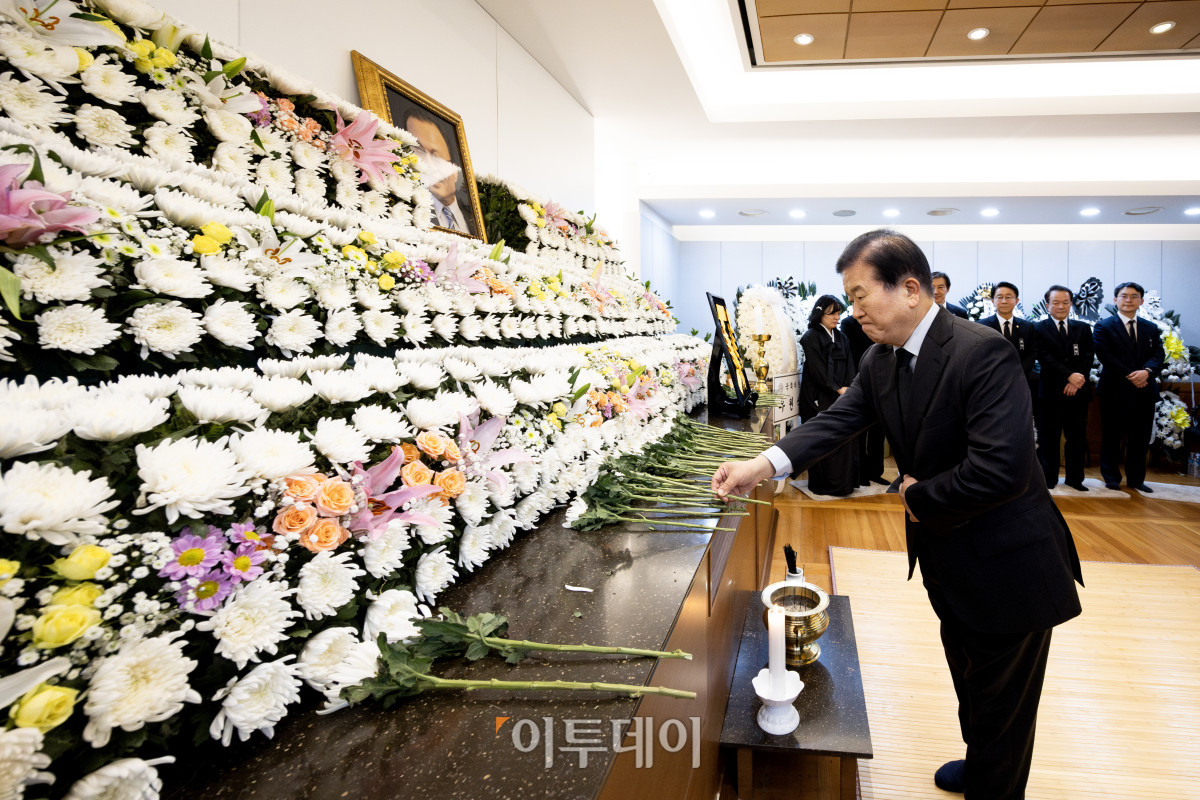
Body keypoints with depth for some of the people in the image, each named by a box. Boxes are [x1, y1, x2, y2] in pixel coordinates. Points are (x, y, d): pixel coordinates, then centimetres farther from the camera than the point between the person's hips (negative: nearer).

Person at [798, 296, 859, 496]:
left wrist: (848, 388, -6)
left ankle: (843, 482, 10)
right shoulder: (811, 337, -5)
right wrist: (838, 389, -13)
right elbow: (817, 370, -12)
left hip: (841, 395, 6)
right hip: (820, 398, -6)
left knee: (845, 438, 1)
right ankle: (823, 485, 4)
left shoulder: (841, 337, 16)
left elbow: (849, 366, 10)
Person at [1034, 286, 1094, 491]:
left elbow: (1089, 357, 3)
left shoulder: (1083, 329, 13)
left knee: (1077, 437, 7)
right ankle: (1049, 479, 11)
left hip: (1078, 391, 3)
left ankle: (1075, 478, 17)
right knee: (1049, 438, 2)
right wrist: (1069, 376, -18)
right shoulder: (1040, 329, 3)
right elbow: (1045, 358, -8)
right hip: (1051, 391, -3)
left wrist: (1078, 380, -12)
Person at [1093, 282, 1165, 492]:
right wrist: (1129, 377, -17)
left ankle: (1136, 479, 19)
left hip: (1144, 392, 4)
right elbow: (1105, 356, -10)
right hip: (1115, 391, -4)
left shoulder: (1151, 329, 15)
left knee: (1140, 439, 9)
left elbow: (1159, 354, 4)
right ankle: (1111, 478, 14)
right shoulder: (1104, 327, 0)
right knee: (1112, 437, 3)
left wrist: (1147, 371, -17)